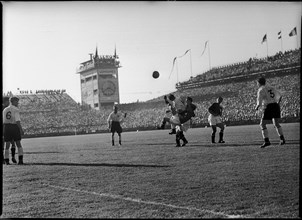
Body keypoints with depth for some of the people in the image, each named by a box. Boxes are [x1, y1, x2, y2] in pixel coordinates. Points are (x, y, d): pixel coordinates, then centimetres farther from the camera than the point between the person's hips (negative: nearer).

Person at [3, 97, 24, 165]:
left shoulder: (5, 110, 10)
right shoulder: (16, 110, -7)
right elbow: (17, 121, -17)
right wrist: (21, 130, -17)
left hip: (6, 127, 4)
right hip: (14, 127, -4)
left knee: (7, 145, 8)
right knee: (18, 144, 6)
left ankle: (6, 161, 5)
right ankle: (20, 159, -1)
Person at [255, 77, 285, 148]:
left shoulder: (261, 90, -5)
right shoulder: (270, 88, 16)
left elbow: (259, 102, -12)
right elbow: (279, 96, 25)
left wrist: (256, 107, 9)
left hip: (269, 108, -7)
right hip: (276, 107, 7)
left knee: (262, 124, 2)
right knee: (276, 124, 22)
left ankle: (266, 141, -9)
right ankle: (282, 139, 14)